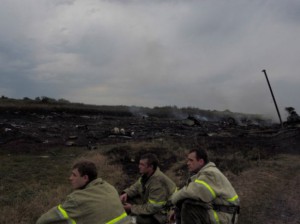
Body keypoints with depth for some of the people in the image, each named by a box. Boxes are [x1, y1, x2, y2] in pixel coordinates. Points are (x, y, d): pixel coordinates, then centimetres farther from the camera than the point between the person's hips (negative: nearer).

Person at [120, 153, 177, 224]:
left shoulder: (157, 183, -33)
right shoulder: (147, 174, -9)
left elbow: (152, 208, -29)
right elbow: (137, 186, 8)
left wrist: (132, 208, -22)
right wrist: (126, 193, -10)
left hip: (162, 213, -8)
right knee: (127, 199, -1)